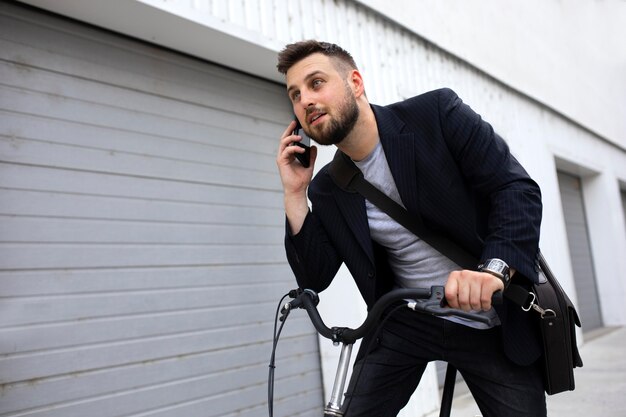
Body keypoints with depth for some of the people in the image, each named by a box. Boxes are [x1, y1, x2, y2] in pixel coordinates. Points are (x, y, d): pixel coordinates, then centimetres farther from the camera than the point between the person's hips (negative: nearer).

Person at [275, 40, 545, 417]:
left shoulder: (437, 113, -13)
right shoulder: (327, 190, -2)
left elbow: (518, 189, -18)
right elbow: (313, 279, -4)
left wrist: (494, 270, -35)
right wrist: (295, 194, -12)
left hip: (495, 320, -2)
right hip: (404, 325, 3)